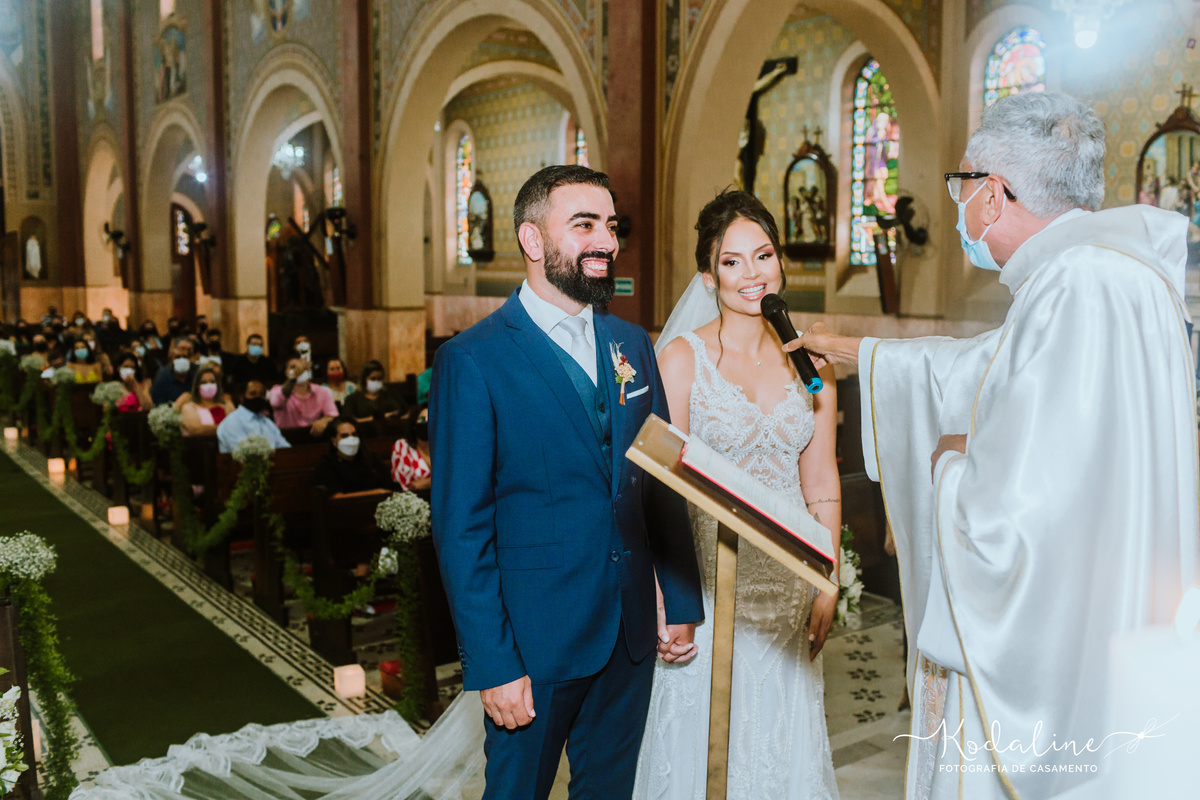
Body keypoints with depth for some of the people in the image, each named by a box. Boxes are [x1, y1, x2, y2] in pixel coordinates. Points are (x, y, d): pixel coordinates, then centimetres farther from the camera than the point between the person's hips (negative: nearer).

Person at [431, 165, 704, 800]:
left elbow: (663, 487, 10)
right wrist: (491, 667, -15)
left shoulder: (632, 344, 6)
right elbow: (459, 528, -13)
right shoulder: (472, 361, -12)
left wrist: (682, 604, 7)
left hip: (630, 631, 5)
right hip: (536, 640, -5)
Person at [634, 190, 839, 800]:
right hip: (707, 582, -3)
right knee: (703, 742, 9)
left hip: (787, 584, 4)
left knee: (782, 742, 16)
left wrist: (826, 588, 5)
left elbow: (821, 484, 8)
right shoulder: (682, 356, -8)